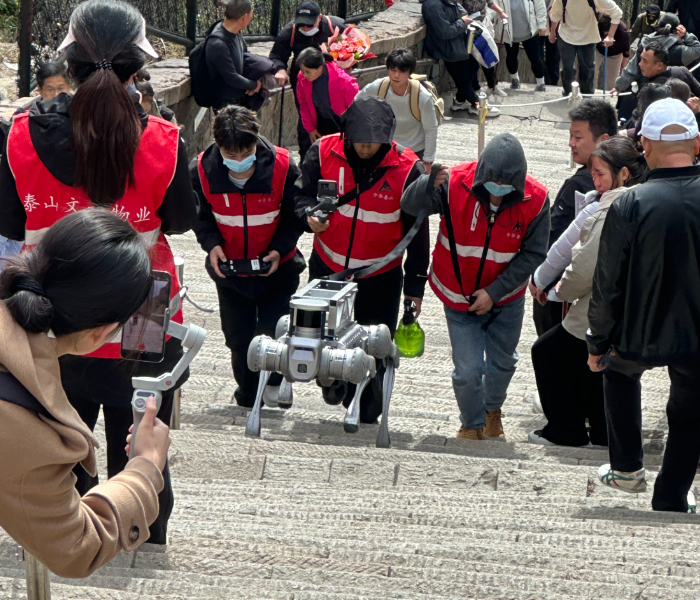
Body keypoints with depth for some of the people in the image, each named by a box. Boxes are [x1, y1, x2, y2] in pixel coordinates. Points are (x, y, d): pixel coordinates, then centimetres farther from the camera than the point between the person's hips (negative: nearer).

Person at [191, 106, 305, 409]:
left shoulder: (281, 166, -20)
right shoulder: (202, 170, -16)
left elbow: (294, 216, -7)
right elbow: (201, 216, 0)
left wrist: (279, 249, -22)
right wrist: (212, 244, -19)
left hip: (275, 266, -2)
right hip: (228, 267, 2)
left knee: (276, 327, -3)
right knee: (238, 334, 10)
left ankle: (275, 379, 28)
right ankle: (248, 391, 33)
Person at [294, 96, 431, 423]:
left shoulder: (407, 169, -17)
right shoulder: (324, 152, -12)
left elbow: (417, 232, -8)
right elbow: (303, 193, 1)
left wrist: (414, 284, -5)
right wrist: (310, 215, -24)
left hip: (379, 277, -2)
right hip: (327, 267, 2)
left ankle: (366, 414, 25)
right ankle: (333, 380, 46)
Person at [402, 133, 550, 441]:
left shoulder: (535, 200, -19)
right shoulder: (454, 185, -24)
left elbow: (532, 254, -11)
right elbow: (408, 206, -19)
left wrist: (494, 292, -16)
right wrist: (429, 184, -41)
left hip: (506, 299, 2)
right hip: (459, 297, -2)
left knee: (503, 362, 19)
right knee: (468, 370, -5)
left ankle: (493, 409, 51)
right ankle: (472, 424, 26)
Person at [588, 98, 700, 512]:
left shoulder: (630, 206, -18)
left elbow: (608, 284, -10)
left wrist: (597, 343, 3)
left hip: (641, 338, -1)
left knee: (620, 371, 32)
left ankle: (628, 467, 34)